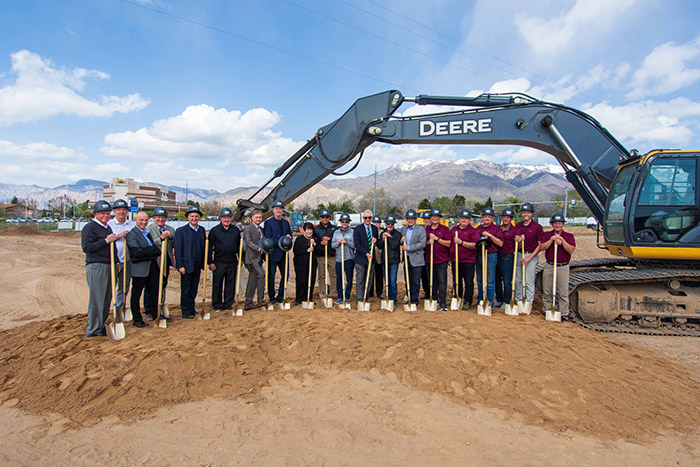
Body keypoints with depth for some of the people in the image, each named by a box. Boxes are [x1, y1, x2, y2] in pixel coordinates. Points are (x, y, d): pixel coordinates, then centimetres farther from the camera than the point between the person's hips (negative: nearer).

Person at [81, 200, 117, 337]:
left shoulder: (108, 227, 19)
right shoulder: (89, 227, -6)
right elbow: (86, 247, -16)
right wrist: (106, 240, -18)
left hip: (109, 267, 8)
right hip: (95, 267, -8)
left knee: (107, 297, 11)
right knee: (97, 298, -5)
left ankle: (100, 324, 22)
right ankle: (93, 329, 3)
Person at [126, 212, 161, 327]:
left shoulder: (148, 232, 17)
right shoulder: (131, 234, -8)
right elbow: (137, 252, -18)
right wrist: (156, 251, -13)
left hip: (152, 266, 7)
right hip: (139, 269, -7)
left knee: (154, 293, 12)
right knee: (136, 295, 6)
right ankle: (137, 319, 17)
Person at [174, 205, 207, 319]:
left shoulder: (202, 230, 11)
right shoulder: (181, 231, -5)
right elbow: (177, 250, -8)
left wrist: (204, 263, 9)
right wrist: (180, 266, -12)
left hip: (198, 265, 5)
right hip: (187, 265, -5)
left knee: (194, 289, 13)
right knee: (185, 289, 4)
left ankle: (192, 309, 24)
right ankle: (186, 312, 12)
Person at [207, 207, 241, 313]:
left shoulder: (236, 230, 9)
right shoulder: (214, 230, 0)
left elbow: (239, 246, 17)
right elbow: (209, 247, 0)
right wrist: (210, 262, -5)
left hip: (232, 262, 3)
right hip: (219, 262, -3)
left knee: (231, 283, 8)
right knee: (217, 284, 2)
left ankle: (228, 304, 19)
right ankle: (217, 305, 14)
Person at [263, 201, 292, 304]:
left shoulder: (286, 222, 15)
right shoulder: (268, 222, -1)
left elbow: (290, 235, 18)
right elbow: (268, 238, -10)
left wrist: (289, 237, -7)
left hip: (283, 253, 5)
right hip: (273, 253, -5)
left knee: (285, 275, 7)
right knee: (271, 276, 0)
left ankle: (280, 297, 20)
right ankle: (272, 298, 12)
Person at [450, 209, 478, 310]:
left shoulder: (473, 231, -4)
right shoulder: (454, 229, 14)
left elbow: (475, 245, -14)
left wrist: (461, 242, -20)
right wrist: (449, 256, 16)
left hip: (468, 261, -5)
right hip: (455, 260, 5)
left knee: (468, 282, -1)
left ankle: (467, 302, 8)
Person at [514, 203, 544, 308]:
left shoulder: (537, 227, -7)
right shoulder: (518, 225, 8)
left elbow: (540, 245, -8)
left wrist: (529, 257, -14)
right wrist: (519, 239, -14)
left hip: (531, 256, -5)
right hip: (519, 255, 5)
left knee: (529, 281, -3)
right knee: (518, 280, 11)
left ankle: (529, 303, 6)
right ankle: (518, 300, 23)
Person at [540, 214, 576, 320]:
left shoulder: (569, 236, 5)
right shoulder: (546, 235, 8)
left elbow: (571, 250, -9)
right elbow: (542, 247, -7)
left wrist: (562, 241, -18)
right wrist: (551, 240, -17)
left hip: (563, 267, -2)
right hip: (549, 266, 2)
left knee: (563, 292, -1)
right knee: (546, 291, 7)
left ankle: (564, 313, 5)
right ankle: (547, 310, 19)